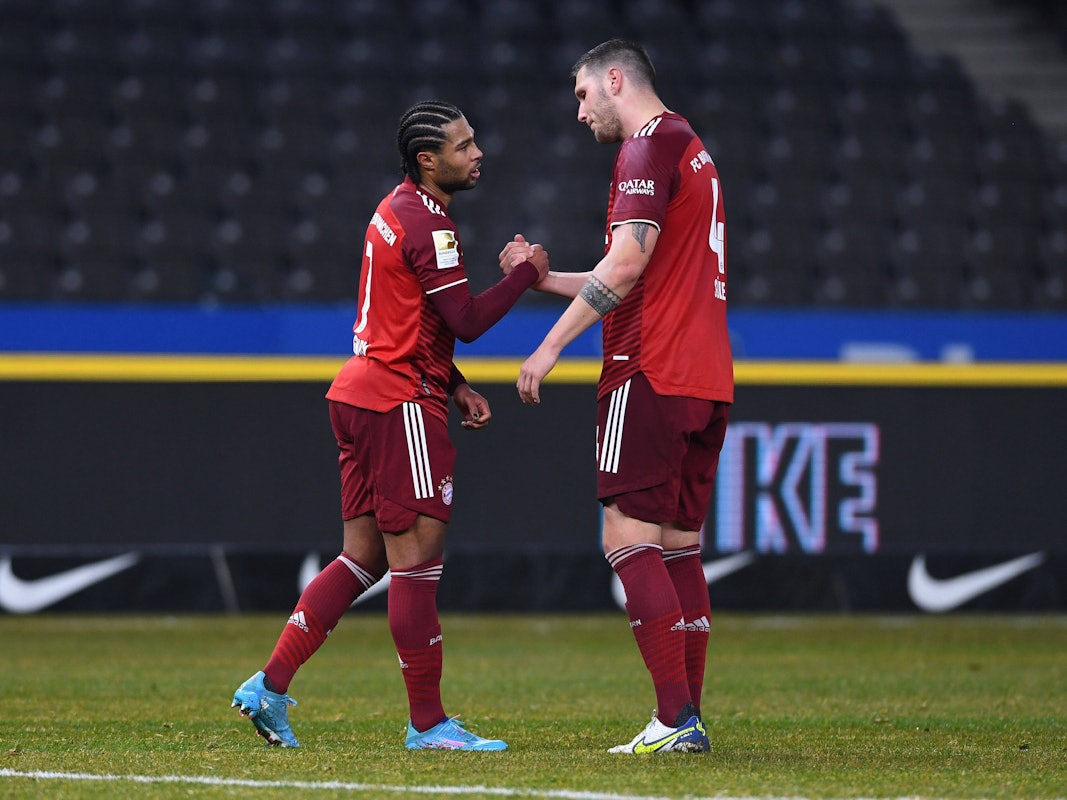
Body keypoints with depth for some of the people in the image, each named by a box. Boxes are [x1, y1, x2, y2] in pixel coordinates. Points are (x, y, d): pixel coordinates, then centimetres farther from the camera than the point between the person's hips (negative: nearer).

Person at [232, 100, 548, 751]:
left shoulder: (399, 211, 17)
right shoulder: (428, 225, -14)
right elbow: (467, 321, -17)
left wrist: (455, 386, 16)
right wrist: (525, 274, -4)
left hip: (361, 396, 10)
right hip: (400, 402, -10)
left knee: (364, 556, 12)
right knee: (417, 556, -6)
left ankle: (269, 687, 11)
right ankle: (428, 723, -4)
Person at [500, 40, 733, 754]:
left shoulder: (649, 146, -8)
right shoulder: (691, 149, 22)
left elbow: (627, 263, -18)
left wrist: (552, 346, -15)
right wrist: (544, 277, 26)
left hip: (652, 373, -9)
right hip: (707, 379, 9)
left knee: (629, 539, -10)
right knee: (679, 546, 9)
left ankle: (676, 719, -16)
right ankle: (689, 716, 7)